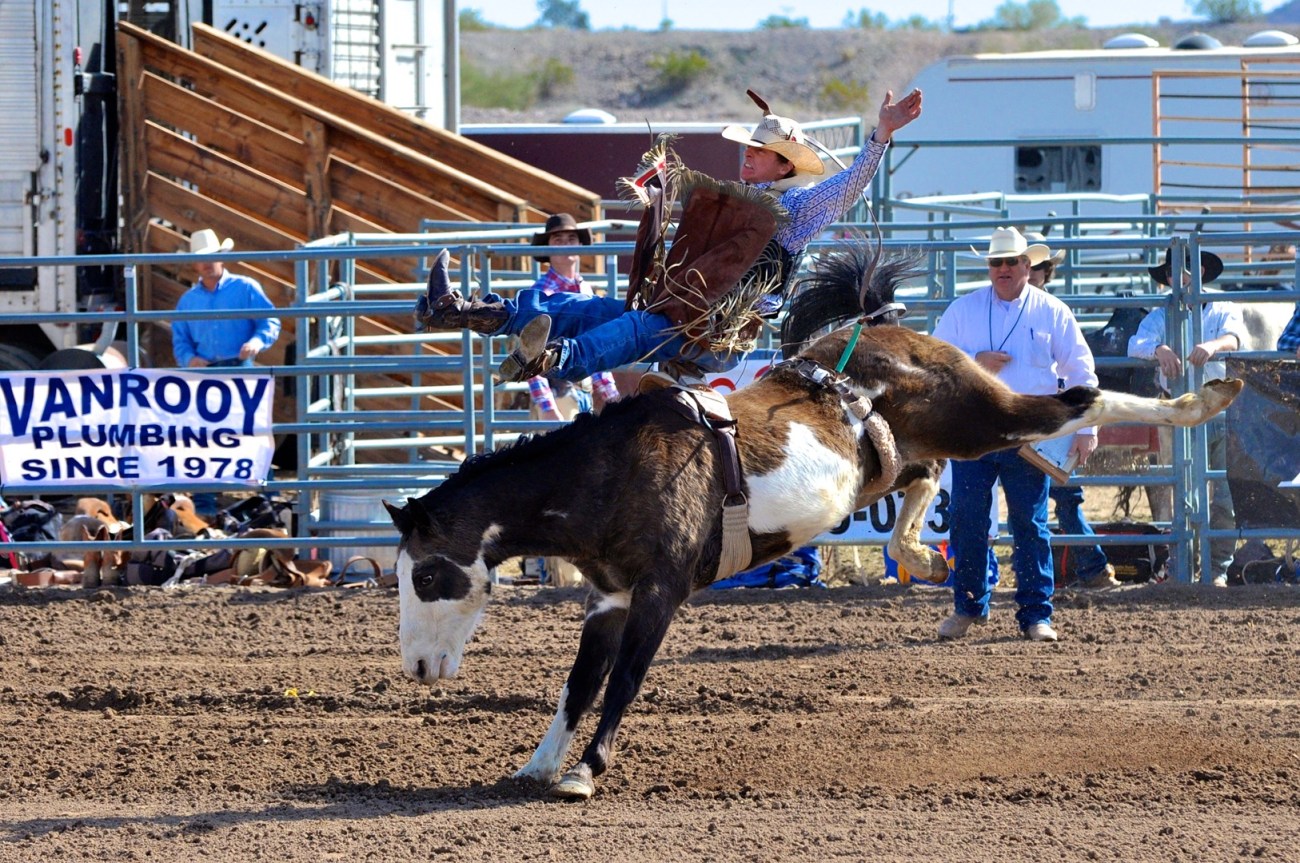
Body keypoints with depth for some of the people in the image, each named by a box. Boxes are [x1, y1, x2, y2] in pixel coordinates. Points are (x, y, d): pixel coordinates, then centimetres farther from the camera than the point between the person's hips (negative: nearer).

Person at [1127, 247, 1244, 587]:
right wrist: (1159, 349, -35)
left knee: (1226, 497, 0)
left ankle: (1217, 570, 11)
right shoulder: (1160, 317, 6)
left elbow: (1235, 336, -15)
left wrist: (1213, 345, -39)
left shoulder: (1224, 311, 6)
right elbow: (1136, 345, -11)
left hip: (1223, 412, 0)